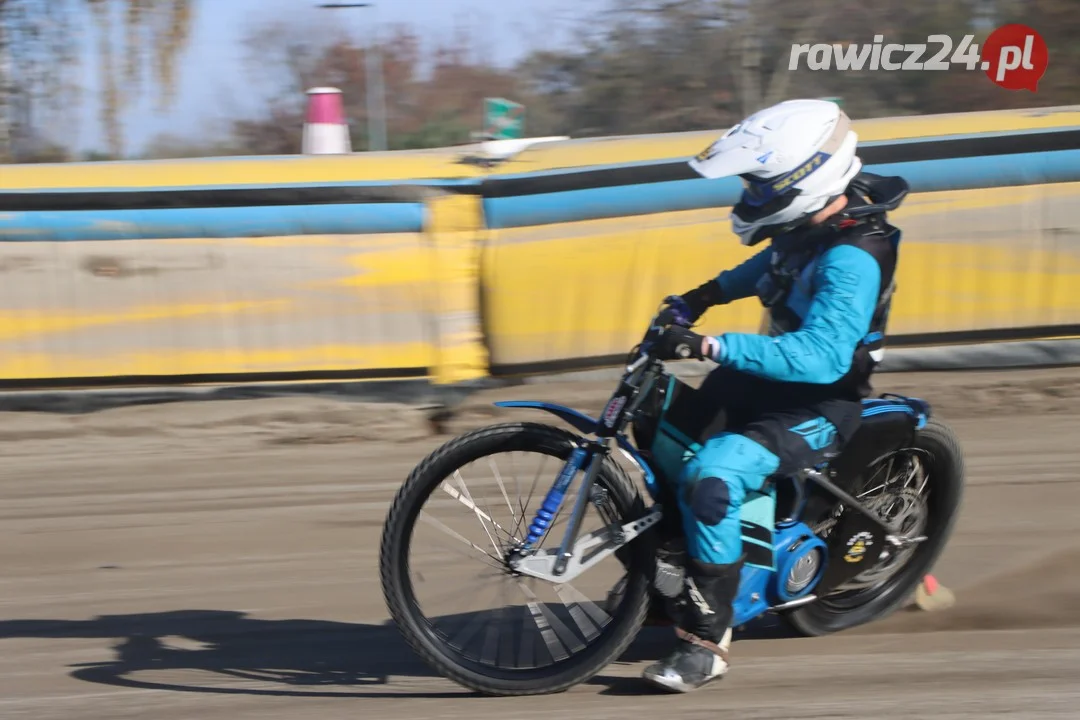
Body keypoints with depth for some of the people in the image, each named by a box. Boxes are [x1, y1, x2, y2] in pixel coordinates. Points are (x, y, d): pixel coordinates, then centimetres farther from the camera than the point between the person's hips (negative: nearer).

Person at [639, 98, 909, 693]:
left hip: (819, 404, -10)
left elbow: (820, 356, -41)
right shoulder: (812, 225, 0)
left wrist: (710, 347, -45)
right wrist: (711, 292, 13)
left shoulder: (850, 259, -28)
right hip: (775, 370, 10)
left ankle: (706, 641, -23)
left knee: (711, 476, -31)